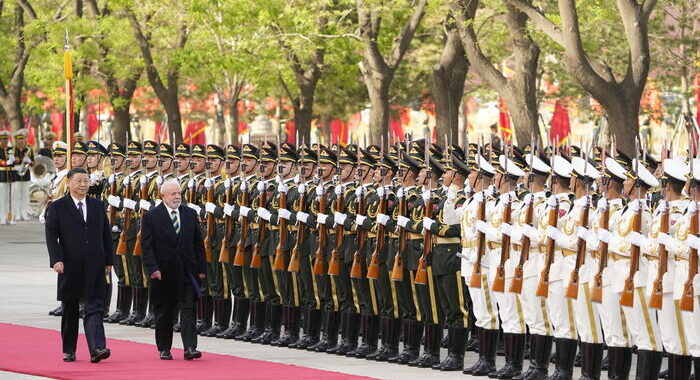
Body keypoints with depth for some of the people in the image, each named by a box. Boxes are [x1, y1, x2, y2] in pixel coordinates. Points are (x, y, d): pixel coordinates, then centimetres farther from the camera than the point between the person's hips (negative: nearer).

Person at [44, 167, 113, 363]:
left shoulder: (98, 206, 11)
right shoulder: (57, 207, 1)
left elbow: (106, 235, 14)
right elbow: (51, 235, -4)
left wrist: (108, 261, 9)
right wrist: (56, 259, -16)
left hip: (94, 266, 1)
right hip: (70, 266, -1)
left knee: (94, 307, -8)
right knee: (70, 310, 8)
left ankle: (97, 348, -19)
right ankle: (69, 350, 18)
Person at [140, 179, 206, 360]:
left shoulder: (190, 214, 8)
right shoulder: (151, 216, -3)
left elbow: (198, 243, 12)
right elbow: (146, 245, -6)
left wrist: (201, 268, 7)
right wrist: (153, 268, -15)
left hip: (187, 271, 2)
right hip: (164, 273, -2)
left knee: (188, 309, -7)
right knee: (164, 312, 7)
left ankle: (190, 347, -11)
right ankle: (164, 349, 18)